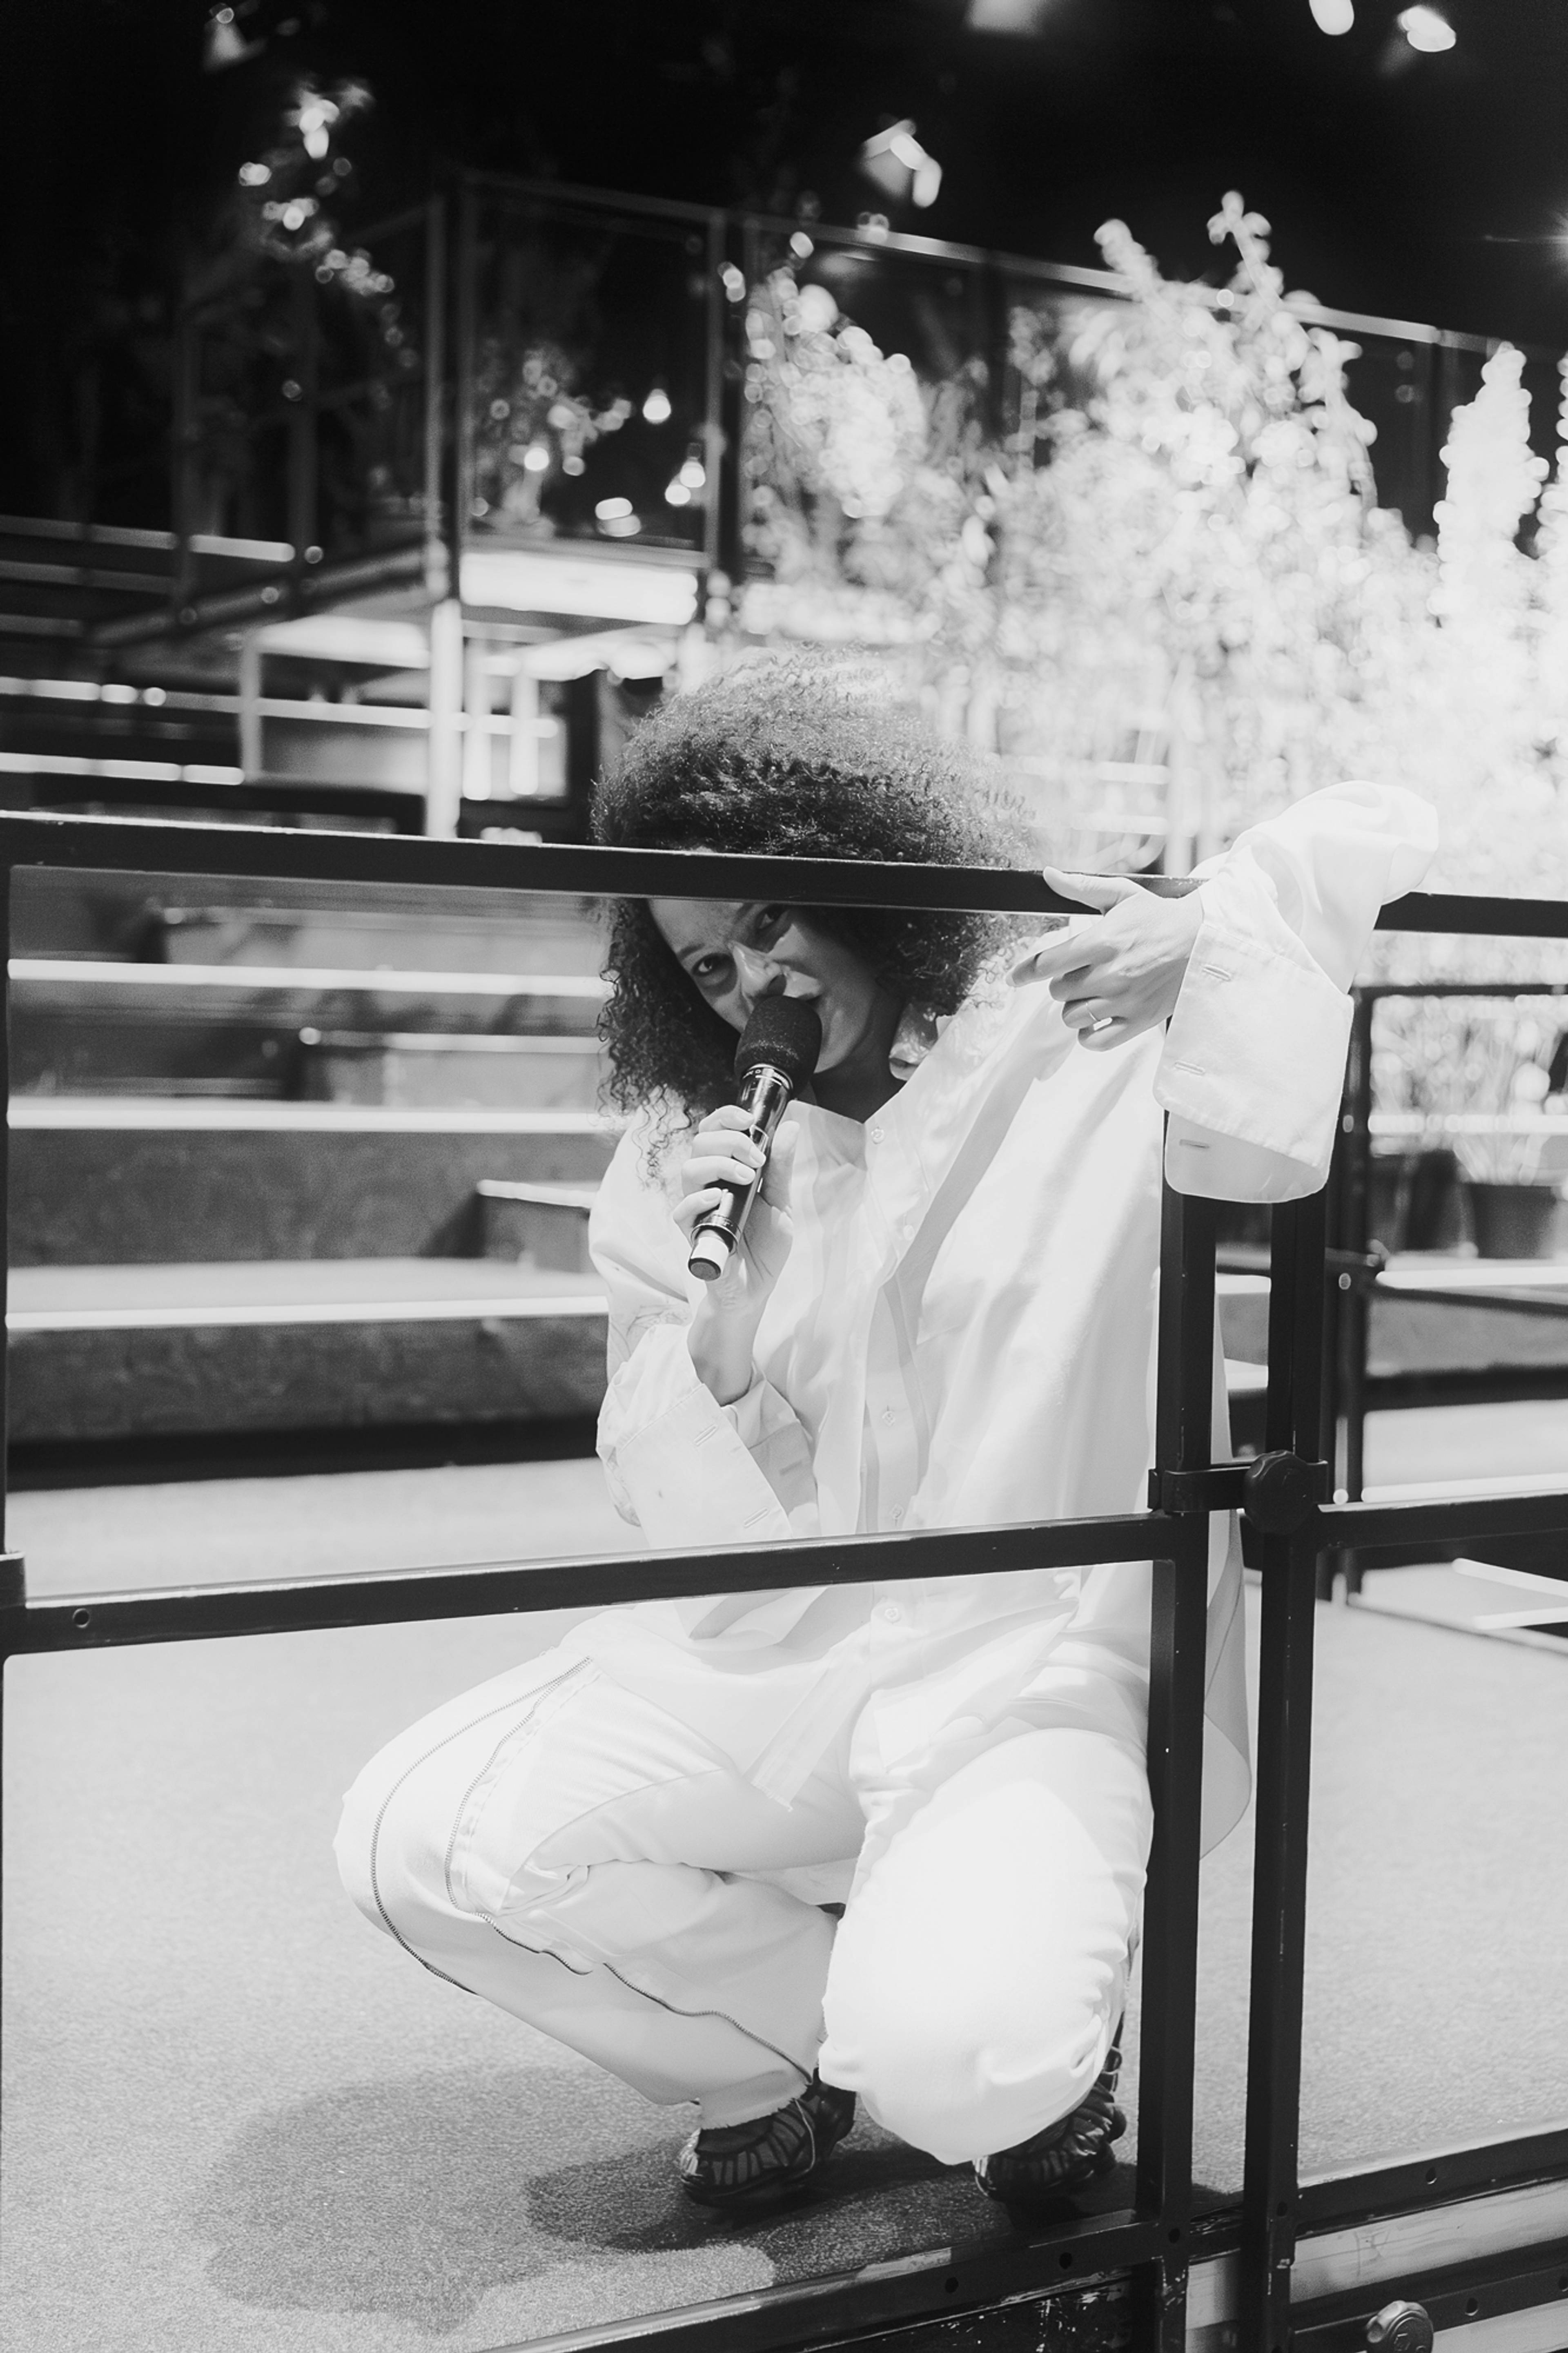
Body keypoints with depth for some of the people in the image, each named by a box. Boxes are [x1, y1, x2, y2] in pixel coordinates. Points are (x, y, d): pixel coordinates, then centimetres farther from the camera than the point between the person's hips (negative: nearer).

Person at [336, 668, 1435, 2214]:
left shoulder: (1078, 1034, -6)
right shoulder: (684, 1155, 3)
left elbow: (1379, 831, -8)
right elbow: (702, 1528, 3)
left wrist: (1200, 927, -28)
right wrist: (715, 1328, -17)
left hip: (1034, 1670, -4)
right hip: (769, 1661, 4)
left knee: (949, 2057, -31)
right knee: (416, 1846, -15)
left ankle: (1045, 2038, 11)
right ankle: (796, 2037, 10)